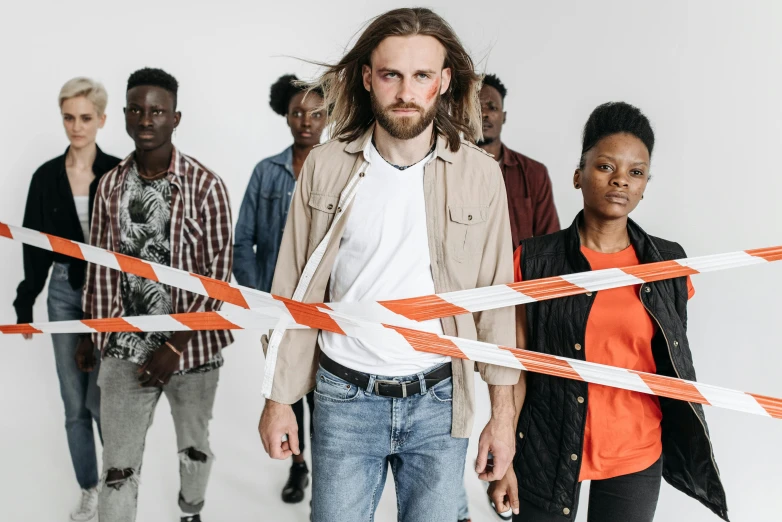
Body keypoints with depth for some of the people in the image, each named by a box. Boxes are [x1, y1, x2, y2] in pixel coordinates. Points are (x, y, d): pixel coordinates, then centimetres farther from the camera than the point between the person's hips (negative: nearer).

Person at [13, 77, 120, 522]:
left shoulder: (117, 173, -6)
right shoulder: (46, 176, 3)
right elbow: (35, 246, 7)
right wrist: (25, 303, 5)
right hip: (63, 290, 4)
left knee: (100, 397, -3)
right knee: (75, 402, 9)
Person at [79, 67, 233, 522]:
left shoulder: (205, 186, -10)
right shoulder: (111, 186, 1)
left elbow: (217, 273, -12)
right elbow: (100, 267, 9)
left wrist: (175, 347, -15)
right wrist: (90, 335, 13)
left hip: (192, 346, -1)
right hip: (124, 349, 2)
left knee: (195, 446, 20)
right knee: (118, 465, 3)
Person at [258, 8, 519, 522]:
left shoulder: (480, 175, -5)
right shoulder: (326, 166, -4)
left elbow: (496, 299, -1)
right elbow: (294, 293, 1)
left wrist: (503, 412, 0)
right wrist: (279, 398, 2)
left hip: (439, 402, 0)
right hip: (344, 398, 0)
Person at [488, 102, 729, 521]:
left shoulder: (669, 263, 1)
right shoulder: (535, 260, -6)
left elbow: (675, 365, 9)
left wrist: (691, 451, 8)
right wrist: (503, 457, -8)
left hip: (636, 458, 2)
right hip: (547, 454, -2)